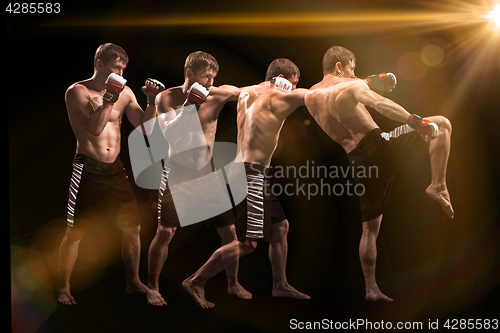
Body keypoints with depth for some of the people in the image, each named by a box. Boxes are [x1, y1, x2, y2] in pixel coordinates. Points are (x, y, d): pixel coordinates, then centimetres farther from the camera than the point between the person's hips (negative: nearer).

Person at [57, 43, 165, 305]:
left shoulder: (125, 93, 9)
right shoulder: (77, 91, -6)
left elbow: (143, 124, 5)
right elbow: (95, 128, -17)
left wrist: (152, 101, -8)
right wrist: (109, 97, -21)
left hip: (115, 168, 5)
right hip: (88, 168, -5)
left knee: (133, 225, 6)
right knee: (75, 231, 0)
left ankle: (133, 283, 22)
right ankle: (63, 289, 16)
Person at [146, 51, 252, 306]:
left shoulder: (219, 94, -4)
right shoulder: (166, 98, -7)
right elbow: (170, 134, -20)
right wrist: (189, 104, -26)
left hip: (207, 173, 2)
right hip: (177, 174, -2)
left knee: (229, 230, 3)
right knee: (164, 233, -5)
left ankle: (233, 284, 23)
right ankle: (152, 287, 16)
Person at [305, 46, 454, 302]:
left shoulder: (311, 96, 17)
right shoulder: (351, 85, -1)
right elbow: (379, 103, -18)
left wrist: (371, 84, 32)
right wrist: (416, 121, -23)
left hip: (358, 160, 6)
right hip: (379, 145, -5)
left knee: (370, 226, 14)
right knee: (442, 124, 6)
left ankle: (371, 288, 15)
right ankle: (438, 186, -6)